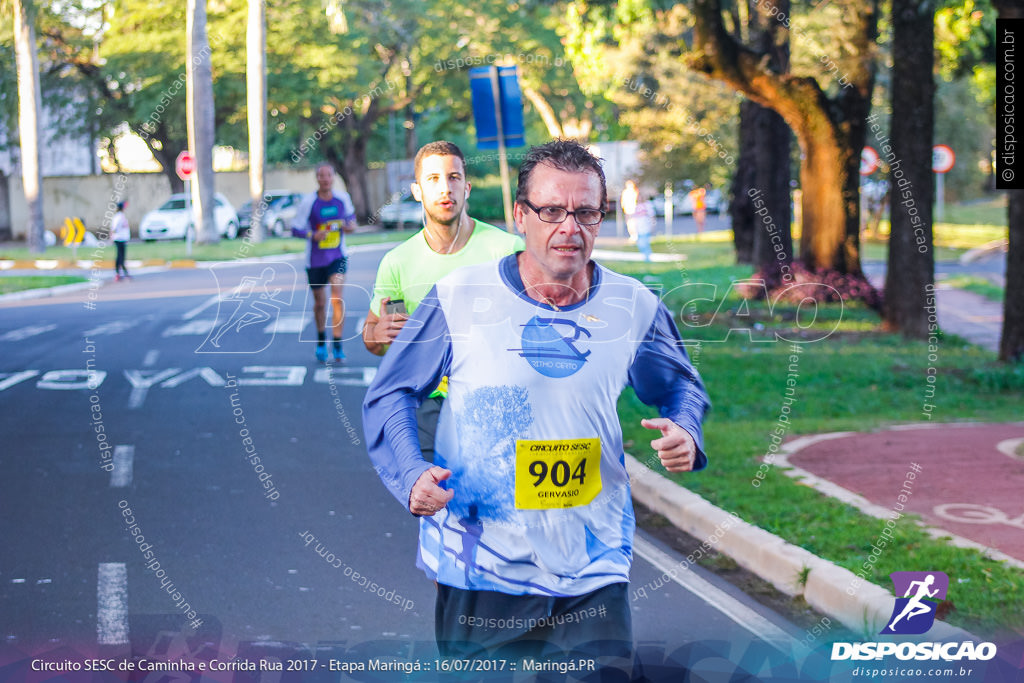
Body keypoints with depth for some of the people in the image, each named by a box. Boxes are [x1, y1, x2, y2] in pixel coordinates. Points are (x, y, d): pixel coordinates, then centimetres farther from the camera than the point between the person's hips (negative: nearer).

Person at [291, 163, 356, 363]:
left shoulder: (343, 198, -2)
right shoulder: (308, 202, -10)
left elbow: (350, 214, 18)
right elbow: (295, 228, -7)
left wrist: (351, 225, -5)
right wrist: (313, 235, -26)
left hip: (338, 257, 0)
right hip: (315, 259, 0)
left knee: (337, 297, -18)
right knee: (320, 303, 10)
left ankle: (338, 346, -14)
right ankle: (321, 342, 34)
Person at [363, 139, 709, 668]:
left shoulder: (635, 307, 1)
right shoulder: (458, 298, -5)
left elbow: (681, 387, 19)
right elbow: (388, 396, 3)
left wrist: (684, 432, -4)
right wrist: (412, 475, -14)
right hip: (478, 574, -1)